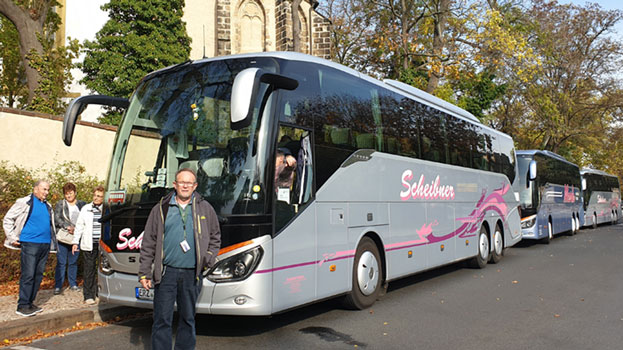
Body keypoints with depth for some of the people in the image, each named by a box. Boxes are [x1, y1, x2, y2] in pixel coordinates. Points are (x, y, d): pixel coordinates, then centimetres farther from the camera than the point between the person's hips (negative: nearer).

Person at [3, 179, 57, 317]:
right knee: (28, 275, -7)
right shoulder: (24, 203, -3)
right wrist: (13, 238, -4)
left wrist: (52, 242, 18)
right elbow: (7, 220, 1)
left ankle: (30, 303, 18)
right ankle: (22, 306, -1)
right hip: (30, 244, -7)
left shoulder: (48, 206, 16)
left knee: (38, 275, 9)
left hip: (45, 244, 7)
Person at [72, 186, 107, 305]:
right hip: (88, 245, 1)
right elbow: (79, 226, 12)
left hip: (102, 245, -1)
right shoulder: (85, 209, 9)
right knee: (89, 269, 2)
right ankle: (88, 296, 7)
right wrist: (75, 242, 7)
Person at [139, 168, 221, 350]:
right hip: (166, 273, -1)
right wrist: (144, 273, 2)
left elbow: (215, 238, 18)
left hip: (192, 274, 1)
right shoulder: (161, 209, 6)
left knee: (188, 319, 12)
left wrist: (208, 259, 3)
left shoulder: (205, 208, 9)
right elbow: (148, 244, 6)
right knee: (162, 320, -1)